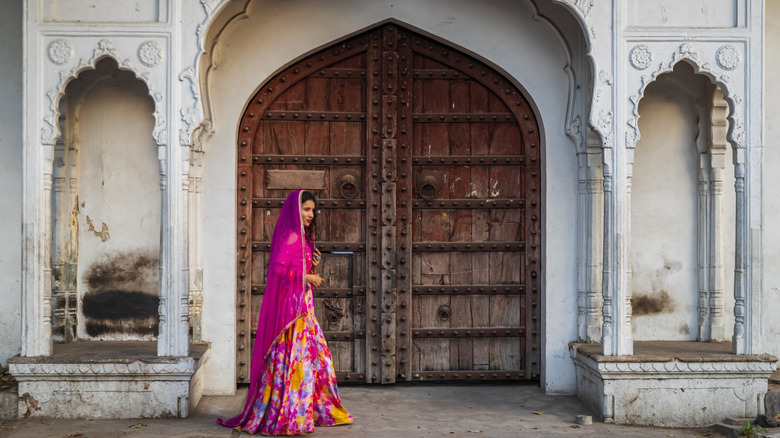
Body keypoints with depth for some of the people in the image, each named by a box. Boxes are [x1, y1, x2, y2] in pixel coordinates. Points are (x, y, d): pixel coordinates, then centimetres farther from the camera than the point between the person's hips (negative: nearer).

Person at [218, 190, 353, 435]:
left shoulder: (300, 237, 17)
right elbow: (279, 269, -23)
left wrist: (312, 266, 5)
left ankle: (320, 411, 22)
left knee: (316, 355, 13)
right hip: (290, 304, -10)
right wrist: (307, 277, -15)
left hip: (302, 306, 10)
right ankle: (289, 417, -2)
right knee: (294, 357, -8)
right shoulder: (290, 236, -13)